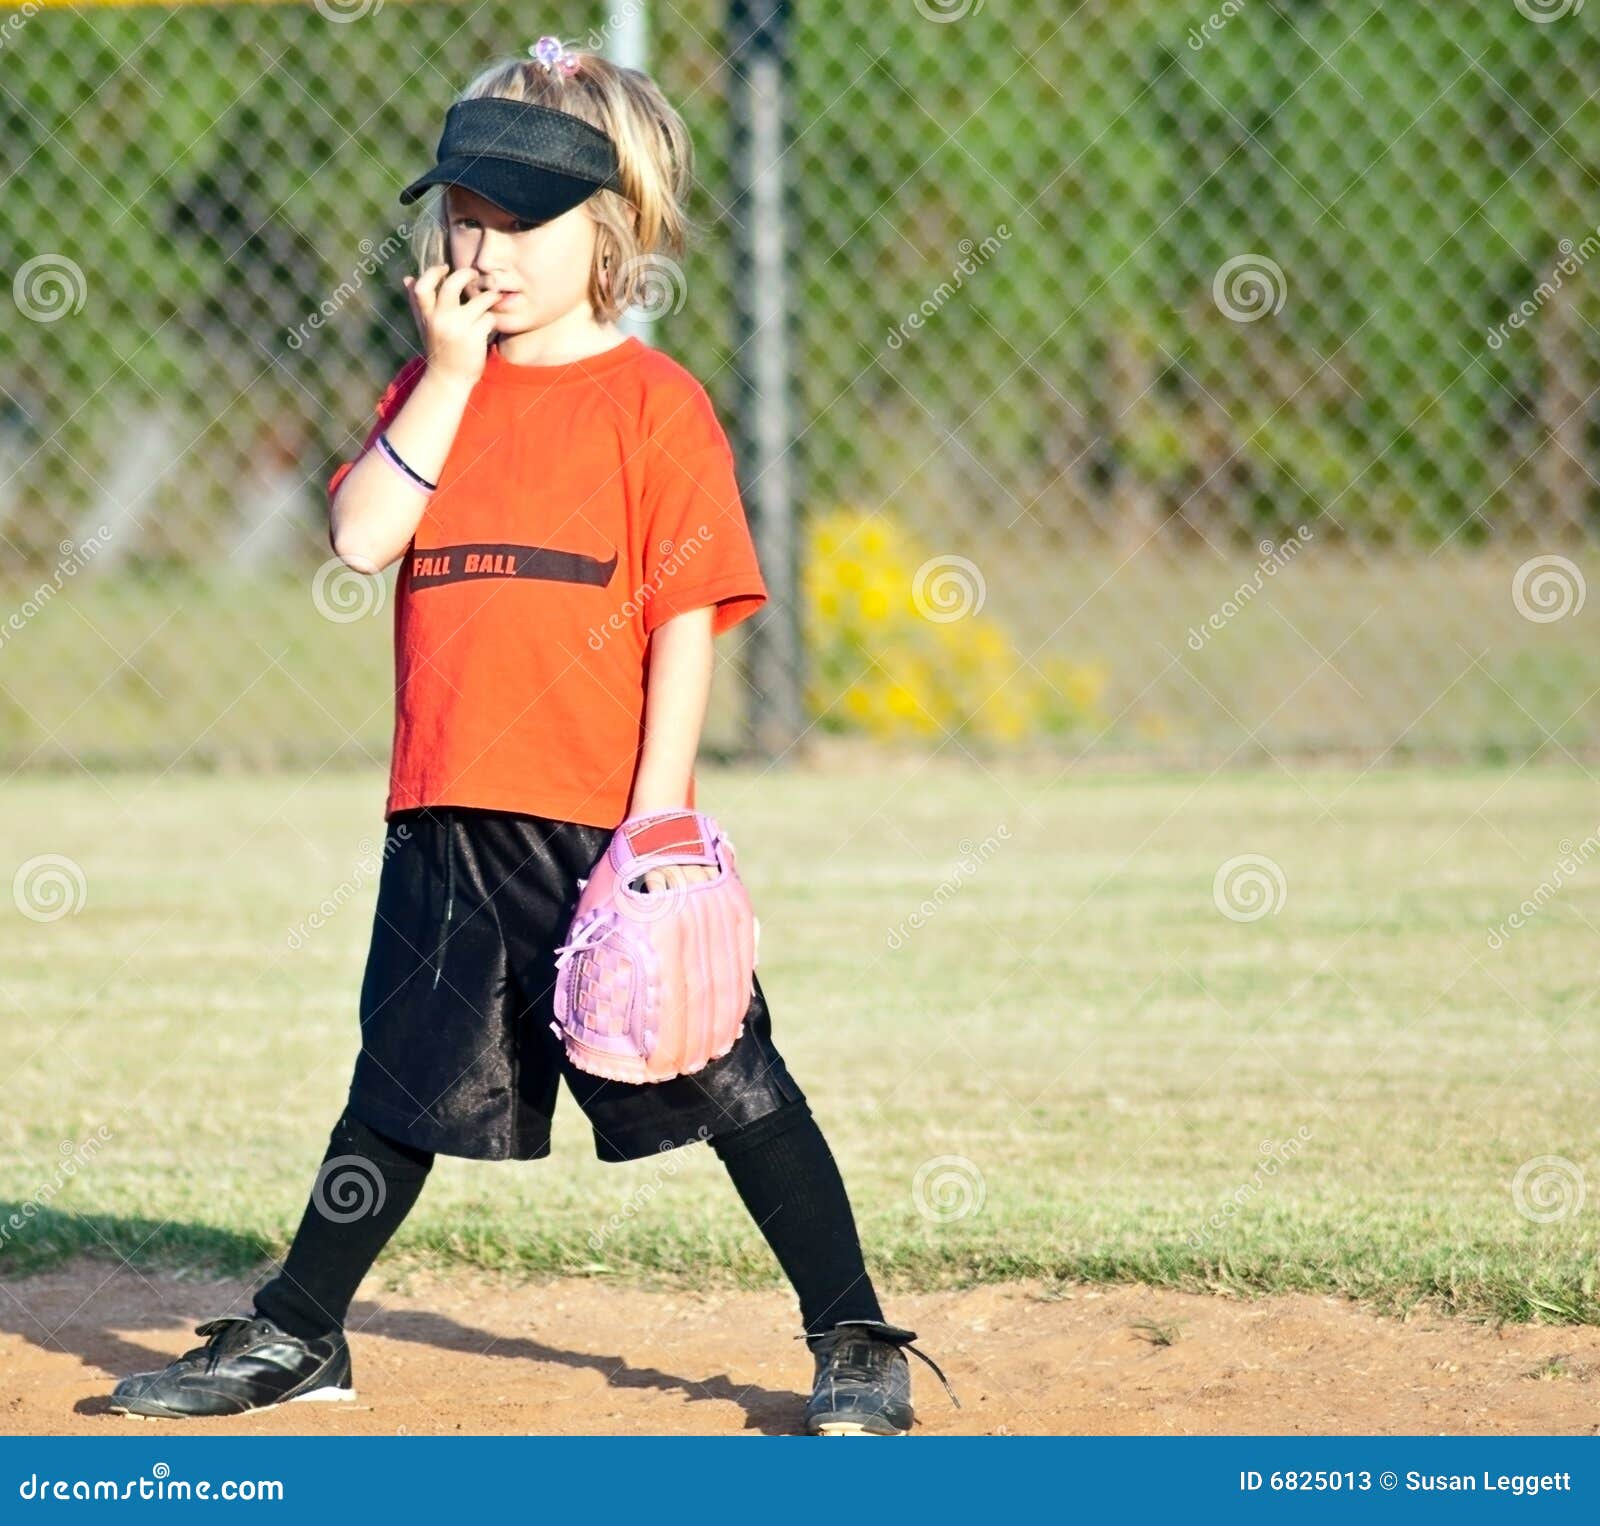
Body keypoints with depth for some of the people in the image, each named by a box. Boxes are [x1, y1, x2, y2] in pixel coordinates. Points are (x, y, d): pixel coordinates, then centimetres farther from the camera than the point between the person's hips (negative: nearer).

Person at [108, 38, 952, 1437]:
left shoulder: (656, 403, -4)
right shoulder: (433, 390, 11)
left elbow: (687, 624, -8)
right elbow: (362, 534, -5)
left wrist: (656, 816, -14)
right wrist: (451, 373, -8)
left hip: (606, 822, -5)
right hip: (447, 813, 5)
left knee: (723, 1081, -2)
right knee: (405, 1086, 15)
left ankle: (857, 1347, 7)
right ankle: (297, 1336, 28)